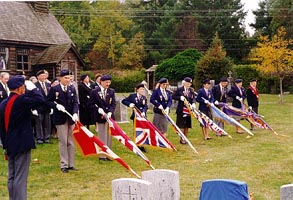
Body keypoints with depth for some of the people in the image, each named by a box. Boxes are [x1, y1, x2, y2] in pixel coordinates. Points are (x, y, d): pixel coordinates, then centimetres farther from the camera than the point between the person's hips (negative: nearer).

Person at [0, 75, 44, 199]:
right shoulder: (20, 100, -16)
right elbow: (40, 100, -21)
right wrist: (32, 88, -6)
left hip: (10, 145, 8)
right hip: (22, 144, -8)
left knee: (12, 177, 14)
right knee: (20, 178, -5)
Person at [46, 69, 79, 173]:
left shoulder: (72, 89, 7)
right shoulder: (54, 89, -2)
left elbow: (75, 102, 1)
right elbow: (48, 101, 1)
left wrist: (75, 113, -15)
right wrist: (56, 106, -16)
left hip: (71, 119, 4)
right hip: (60, 119, -4)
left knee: (71, 142, 8)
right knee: (63, 142, -2)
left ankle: (71, 164, 16)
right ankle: (64, 165, 5)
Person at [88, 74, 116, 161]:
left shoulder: (111, 91, 5)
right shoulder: (94, 92, -4)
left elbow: (113, 104, 2)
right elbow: (90, 105, -2)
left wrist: (110, 112, -15)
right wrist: (98, 109, -16)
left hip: (110, 116, 4)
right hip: (100, 117, -4)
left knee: (109, 136, 9)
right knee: (102, 137, 0)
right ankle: (102, 155, 7)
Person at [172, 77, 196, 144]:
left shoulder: (191, 90, 7)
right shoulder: (179, 89, -4)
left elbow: (194, 98, 4)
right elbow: (173, 96, -1)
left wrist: (193, 103, -16)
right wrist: (180, 98, -17)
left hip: (189, 110, 4)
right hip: (181, 110, -4)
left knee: (187, 125, 10)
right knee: (182, 125, 1)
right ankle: (182, 139, 10)